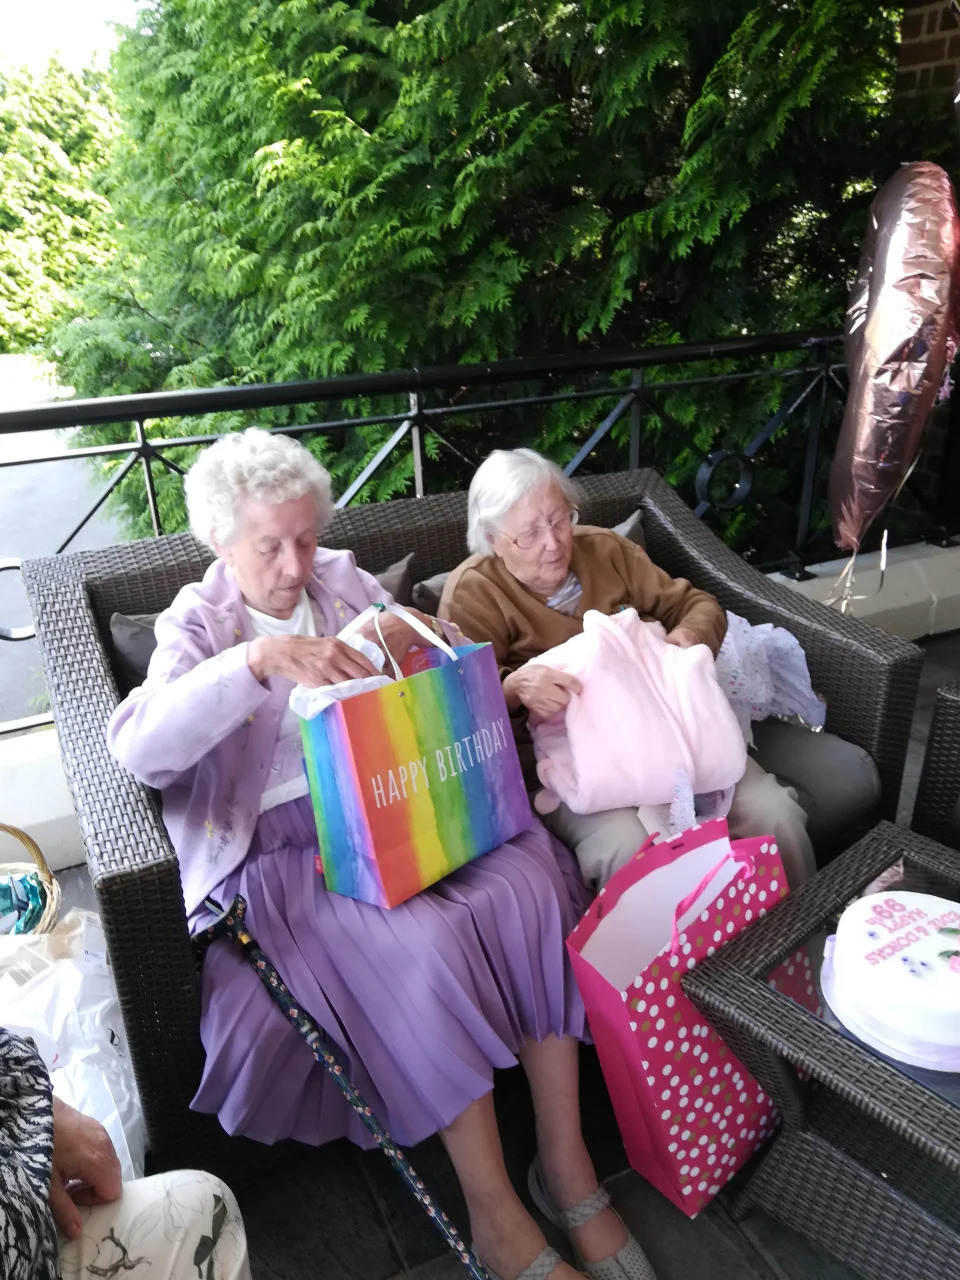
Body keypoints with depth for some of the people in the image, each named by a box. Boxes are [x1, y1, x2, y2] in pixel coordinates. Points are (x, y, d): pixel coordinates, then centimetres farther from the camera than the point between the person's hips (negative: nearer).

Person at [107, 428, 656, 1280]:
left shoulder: (344, 580, 14)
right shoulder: (197, 626, 3)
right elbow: (139, 745, -17)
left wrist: (417, 635, -9)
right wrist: (260, 655, -31)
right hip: (289, 849, -3)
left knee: (532, 878, -23)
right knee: (423, 943, -30)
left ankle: (568, 1164, -10)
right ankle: (493, 1211, -11)